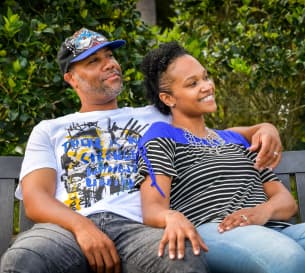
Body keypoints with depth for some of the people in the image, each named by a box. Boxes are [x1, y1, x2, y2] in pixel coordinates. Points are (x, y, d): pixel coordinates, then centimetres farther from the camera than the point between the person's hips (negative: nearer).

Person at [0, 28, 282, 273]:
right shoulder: (48, 130, 24)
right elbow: (35, 200, 9)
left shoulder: (153, 117, 30)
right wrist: (81, 226, -14)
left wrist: (262, 128, 8)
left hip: (135, 226, 1)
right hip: (67, 227, 0)